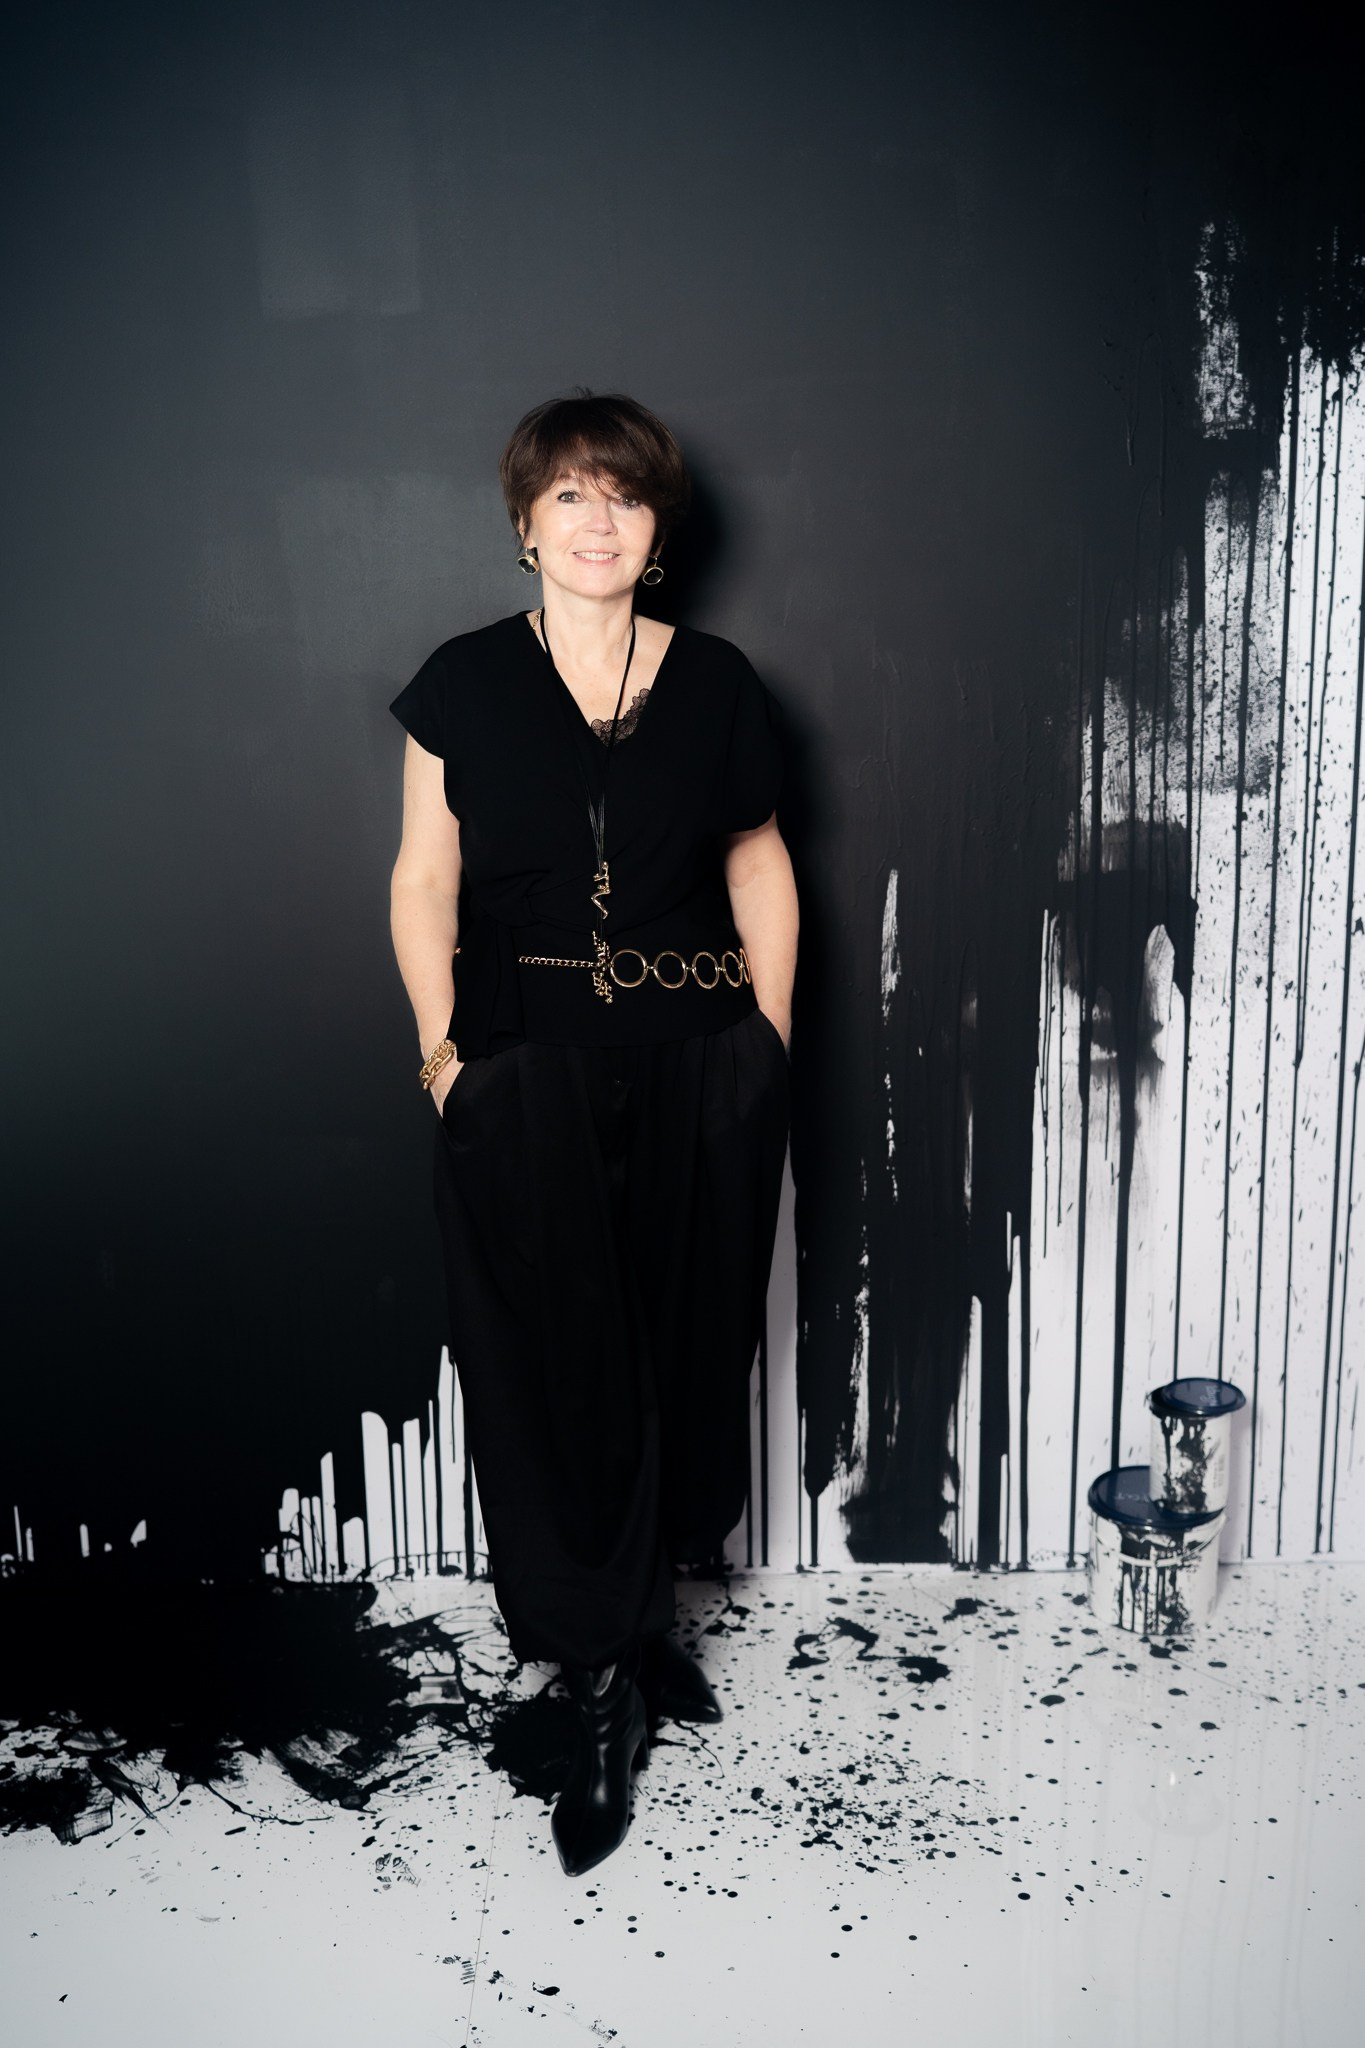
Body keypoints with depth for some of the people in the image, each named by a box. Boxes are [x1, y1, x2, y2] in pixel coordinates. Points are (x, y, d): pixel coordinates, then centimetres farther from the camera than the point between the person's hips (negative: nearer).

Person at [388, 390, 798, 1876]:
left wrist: (768, 1042, 4)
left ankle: (638, 1611, 32)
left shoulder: (714, 684, 5)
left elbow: (759, 867, 11)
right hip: (525, 1078, -1)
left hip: (699, 1072, 2)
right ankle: (606, 1679, 14)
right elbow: (424, 882, 4)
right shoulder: (464, 685, 2)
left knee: (685, 1350, 10)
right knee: (554, 1371, -1)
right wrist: (441, 1046, -6)